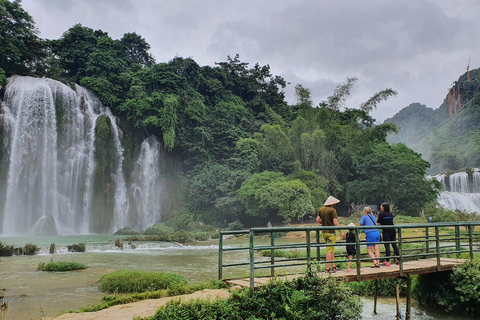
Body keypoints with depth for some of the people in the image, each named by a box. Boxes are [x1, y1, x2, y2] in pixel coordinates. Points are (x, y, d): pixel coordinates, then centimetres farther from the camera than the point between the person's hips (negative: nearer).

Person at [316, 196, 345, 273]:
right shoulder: (332, 210, -13)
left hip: (324, 232, 7)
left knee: (331, 249, 15)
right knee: (330, 250, -3)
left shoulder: (321, 209, 7)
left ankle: (334, 266, 16)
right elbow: (335, 222, -16)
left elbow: (318, 220, 7)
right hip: (331, 232, -7)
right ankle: (327, 268, -3)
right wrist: (341, 232, -11)